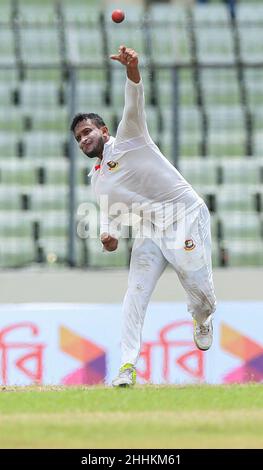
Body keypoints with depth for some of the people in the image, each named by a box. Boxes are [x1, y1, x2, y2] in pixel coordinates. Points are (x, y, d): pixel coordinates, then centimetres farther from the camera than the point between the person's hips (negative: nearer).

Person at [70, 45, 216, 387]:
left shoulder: (127, 137, -3)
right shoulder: (98, 180, 15)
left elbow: (134, 104, -20)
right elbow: (108, 214, 21)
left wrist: (132, 70, -41)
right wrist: (108, 233, -5)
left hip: (186, 218, -6)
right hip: (149, 231, 6)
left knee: (200, 290, -9)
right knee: (136, 291, -11)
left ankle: (202, 320, 27)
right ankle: (128, 364, -14)